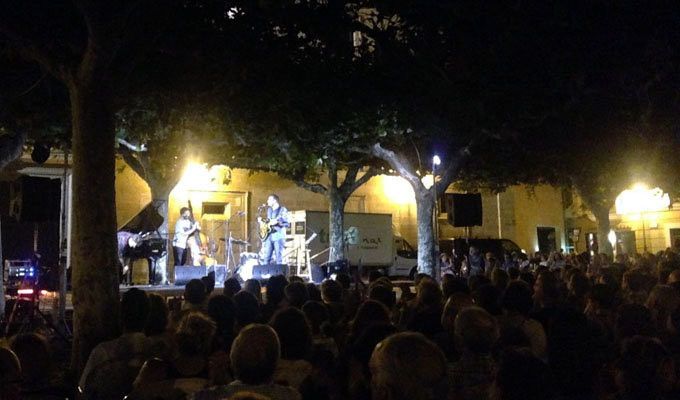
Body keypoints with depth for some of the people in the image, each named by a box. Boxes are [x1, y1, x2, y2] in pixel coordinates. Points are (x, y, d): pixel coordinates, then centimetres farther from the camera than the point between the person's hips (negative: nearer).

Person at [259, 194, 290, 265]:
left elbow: (288, 224, -9)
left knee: (278, 258, -5)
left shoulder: (283, 210, -3)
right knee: (266, 258, 3)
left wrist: (277, 222, -21)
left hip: (279, 237, -6)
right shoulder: (269, 210, 18)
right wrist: (262, 221, 8)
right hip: (269, 236, 6)